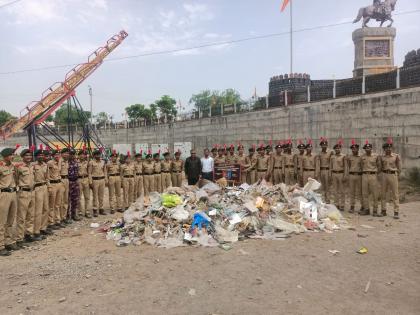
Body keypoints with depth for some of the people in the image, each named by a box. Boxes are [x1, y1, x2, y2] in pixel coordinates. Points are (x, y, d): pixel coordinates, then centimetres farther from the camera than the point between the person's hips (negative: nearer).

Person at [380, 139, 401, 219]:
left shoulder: (396, 156, -3)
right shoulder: (382, 157, 6)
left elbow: (399, 168, 4)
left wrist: (397, 176, 6)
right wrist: (385, 173, 11)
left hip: (393, 175, -3)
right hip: (384, 175, 3)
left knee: (395, 194, -2)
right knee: (383, 193, 7)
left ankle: (396, 212, 1)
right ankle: (383, 211, 16)